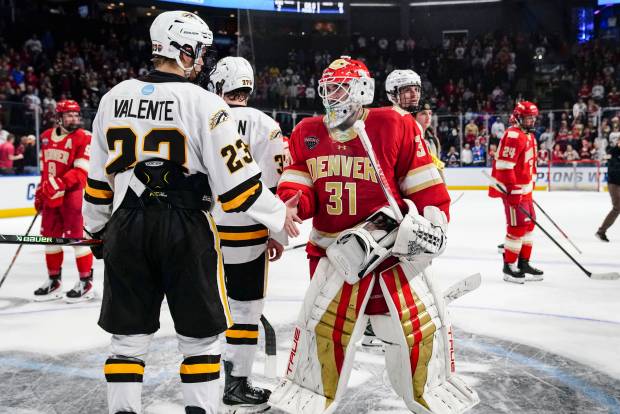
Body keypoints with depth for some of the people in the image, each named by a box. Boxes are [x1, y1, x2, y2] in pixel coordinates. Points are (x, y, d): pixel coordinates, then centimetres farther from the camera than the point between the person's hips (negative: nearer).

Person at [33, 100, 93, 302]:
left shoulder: (83, 138, -10)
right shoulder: (46, 137, 10)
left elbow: (81, 171, -18)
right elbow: (45, 169, 19)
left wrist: (60, 183, -29)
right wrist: (40, 194, 19)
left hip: (73, 194, -7)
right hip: (51, 196, 7)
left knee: (76, 236, -7)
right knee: (50, 236, 12)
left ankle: (86, 281, 4)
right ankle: (54, 281, 26)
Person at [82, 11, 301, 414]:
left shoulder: (115, 97, 6)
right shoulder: (204, 102, -9)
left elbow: (99, 178, 12)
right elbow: (235, 179, -12)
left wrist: (97, 229, 23)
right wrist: (279, 215, 1)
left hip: (126, 229, 4)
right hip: (185, 229, -4)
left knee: (130, 332, 14)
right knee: (200, 332, 10)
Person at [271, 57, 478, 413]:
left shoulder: (396, 125, -7)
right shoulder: (307, 133, 4)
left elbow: (427, 185, -3)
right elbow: (297, 187, 6)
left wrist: (432, 226, -7)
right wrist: (289, 202, -16)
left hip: (395, 246, -1)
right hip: (334, 249, 2)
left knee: (416, 327, 3)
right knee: (324, 325, 1)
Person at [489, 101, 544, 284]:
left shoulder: (529, 136, 16)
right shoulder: (513, 135, -17)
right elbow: (505, 165, -24)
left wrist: (530, 186, 25)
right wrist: (513, 190, -26)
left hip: (524, 188, 11)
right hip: (513, 190, -11)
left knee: (528, 224, 15)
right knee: (517, 226, -8)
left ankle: (523, 263, 24)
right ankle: (509, 266, 1)